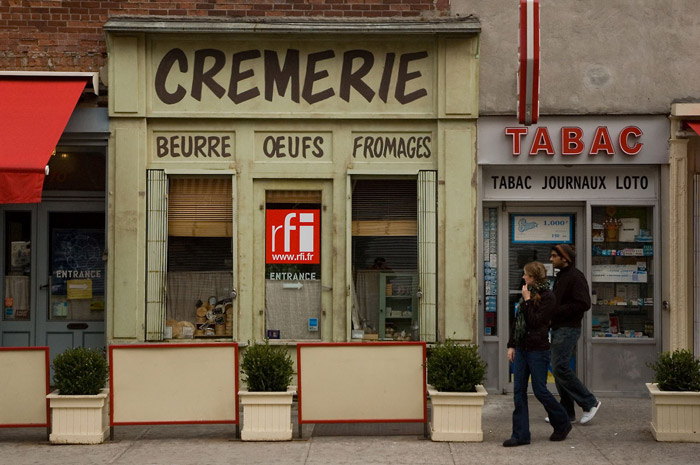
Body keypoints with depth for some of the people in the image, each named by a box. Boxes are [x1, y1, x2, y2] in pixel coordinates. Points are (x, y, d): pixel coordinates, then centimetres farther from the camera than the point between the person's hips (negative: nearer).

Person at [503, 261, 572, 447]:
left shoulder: (547, 297, -11)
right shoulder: (528, 293, 13)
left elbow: (535, 321, -19)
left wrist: (527, 300, -15)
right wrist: (511, 345, 11)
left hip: (538, 350, -8)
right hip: (521, 348, 8)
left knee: (539, 390, 0)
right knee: (518, 391, 4)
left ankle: (562, 424, 22)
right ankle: (520, 435, 8)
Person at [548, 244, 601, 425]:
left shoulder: (575, 277, -13)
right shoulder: (561, 276, 18)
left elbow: (583, 304, -21)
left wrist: (557, 311, -20)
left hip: (568, 329, -10)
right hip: (558, 328, 10)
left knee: (560, 368, -14)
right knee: (558, 369, 9)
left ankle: (589, 402, -3)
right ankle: (566, 412, 14)